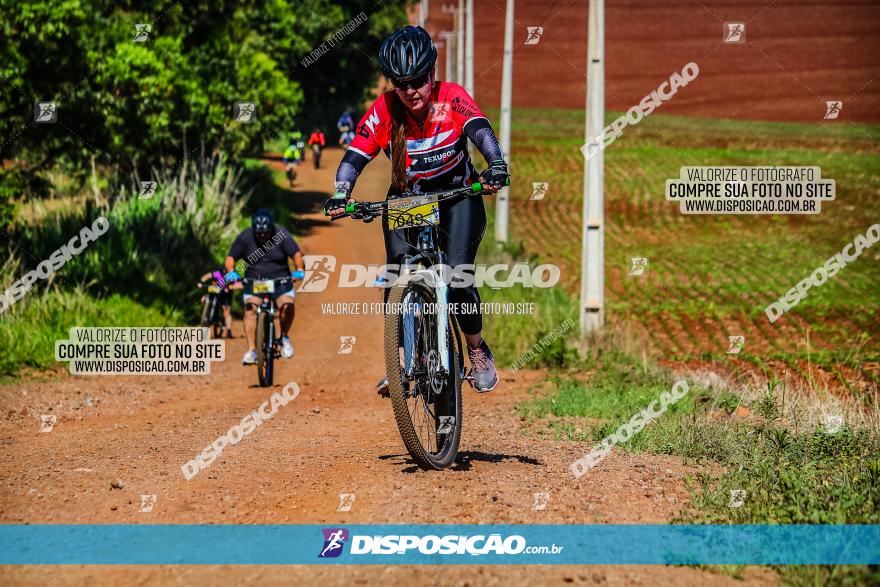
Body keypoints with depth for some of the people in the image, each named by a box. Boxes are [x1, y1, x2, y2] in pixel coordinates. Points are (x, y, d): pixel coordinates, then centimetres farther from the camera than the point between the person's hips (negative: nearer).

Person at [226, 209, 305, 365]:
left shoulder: (282, 235, -9)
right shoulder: (245, 237, -6)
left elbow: (296, 254, -14)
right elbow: (231, 257, -5)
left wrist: (300, 269, -34)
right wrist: (231, 271, -25)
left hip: (280, 281, -1)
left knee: (287, 306, -26)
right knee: (250, 308, -24)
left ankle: (284, 337, 0)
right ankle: (251, 350, -24)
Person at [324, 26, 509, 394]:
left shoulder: (451, 98, -19)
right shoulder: (384, 109, -16)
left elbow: (480, 131, -34)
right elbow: (355, 155, -21)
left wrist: (497, 166, -54)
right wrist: (340, 196, -40)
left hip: (457, 196, -2)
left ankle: (478, 351, 6)